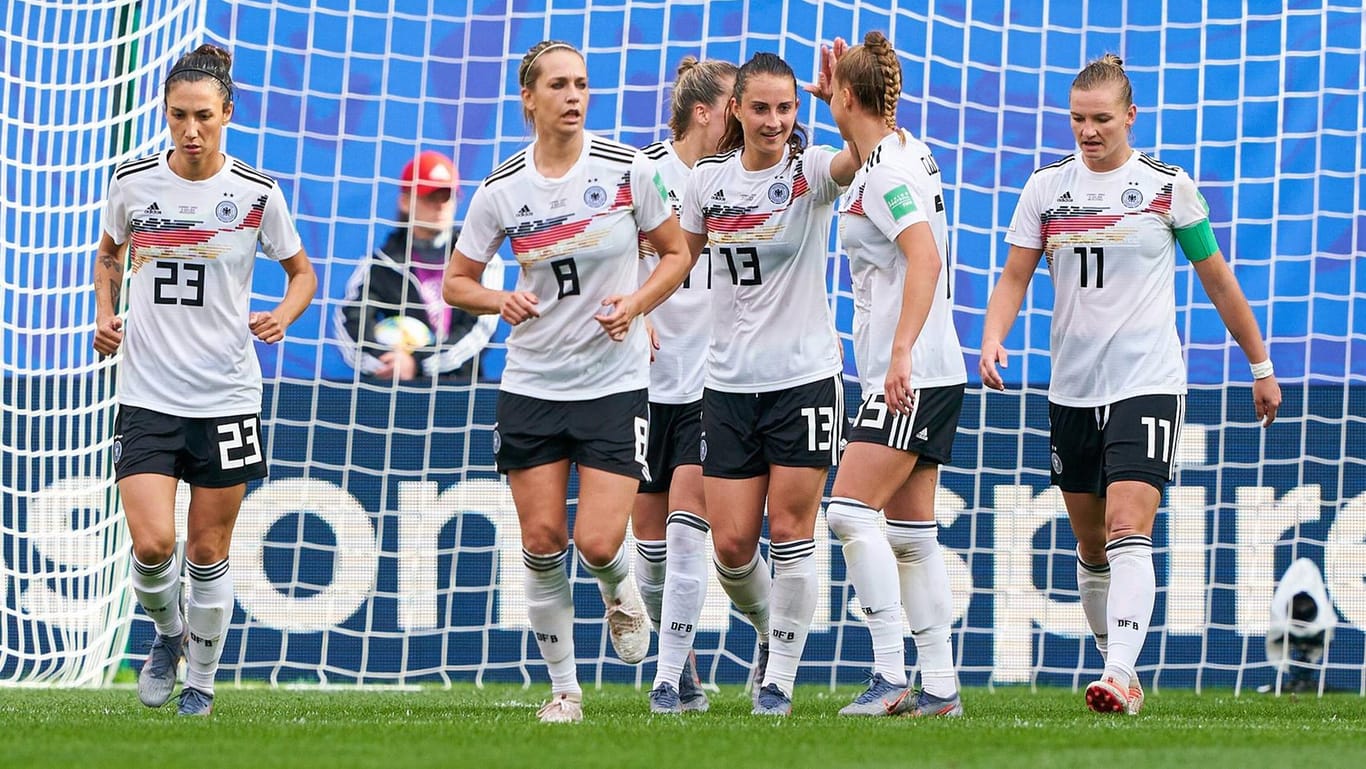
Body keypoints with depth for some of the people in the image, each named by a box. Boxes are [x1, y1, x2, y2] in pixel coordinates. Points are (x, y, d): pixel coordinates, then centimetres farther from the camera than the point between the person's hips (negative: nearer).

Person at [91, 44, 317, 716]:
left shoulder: (257, 193, -5)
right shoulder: (133, 181, 0)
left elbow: (301, 272, 9)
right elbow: (109, 252, 20)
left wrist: (282, 317, -11)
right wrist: (104, 315, 3)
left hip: (226, 395, 0)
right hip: (146, 395, 1)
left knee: (208, 553, 6)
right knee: (152, 544, -14)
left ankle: (202, 677, 27)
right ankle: (168, 634, 17)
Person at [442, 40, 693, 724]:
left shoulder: (628, 169, -6)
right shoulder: (501, 190, -2)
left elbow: (676, 253, 6)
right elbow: (457, 281, 8)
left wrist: (636, 303, -12)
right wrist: (500, 301, -13)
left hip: (616, 382, -2)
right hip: (532, 383, 2)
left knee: (598, 544, -11)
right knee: (541, 540, 0)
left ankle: (619, 591, 27)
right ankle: (563, 686, 15)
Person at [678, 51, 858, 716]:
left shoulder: (810, 171, -8)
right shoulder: (708, 178, 4)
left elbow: (859, 156, -31)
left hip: (805, 376, -3)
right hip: (729, 381, 3)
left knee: (790, 532, -3)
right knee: (731, 545, 0)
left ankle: (779, 677, 9)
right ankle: (770, 630, 30)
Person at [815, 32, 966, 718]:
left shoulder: (886, 171, -13)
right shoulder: (904, 153, 15)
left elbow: (925, 258, -26)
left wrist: (902, 351, -32)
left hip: (912, 376, -10)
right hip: (927, 378, 10)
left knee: (850, 511, -14)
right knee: (911, 531, 9)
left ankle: (891, 678, -18)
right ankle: (940, 687, 8)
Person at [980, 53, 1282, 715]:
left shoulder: (1166, 186, -2)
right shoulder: (1046, 186, 6)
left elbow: (1219, 282, 6)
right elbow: (1015, 277, 7)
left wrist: (1262, 368, 11)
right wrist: (993, 337, -13)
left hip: (1147, 381, -4)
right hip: (1071, 388, 4)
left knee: (1128, 528, -19)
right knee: (1090, 545, 10)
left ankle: (1121, 675, -28)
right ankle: (1115, 668, 24)